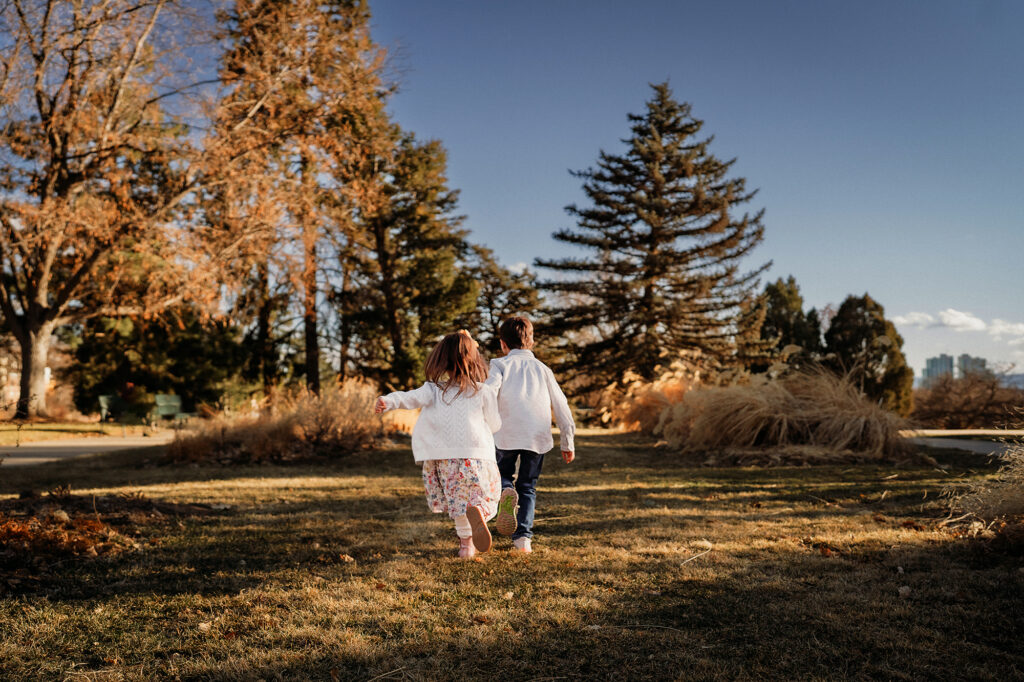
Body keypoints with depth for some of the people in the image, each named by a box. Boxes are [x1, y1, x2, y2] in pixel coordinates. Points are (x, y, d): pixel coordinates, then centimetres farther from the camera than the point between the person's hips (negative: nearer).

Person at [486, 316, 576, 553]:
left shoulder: (500, 364, 11)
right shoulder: (542, 369, 20)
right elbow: (561, 406, 20)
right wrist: (567, 443, 26)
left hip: (507, 434, -2)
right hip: (538, 436, 2)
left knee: (503, 473, 20)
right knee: (528, 486, 13)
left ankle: (506, 491, -15)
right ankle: (523, 537, 0)